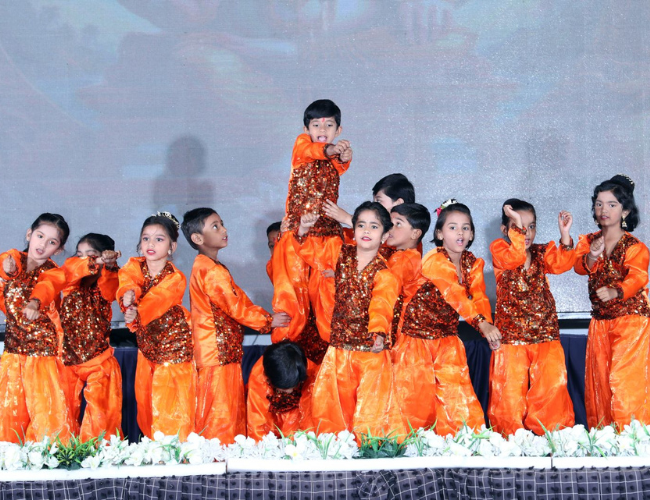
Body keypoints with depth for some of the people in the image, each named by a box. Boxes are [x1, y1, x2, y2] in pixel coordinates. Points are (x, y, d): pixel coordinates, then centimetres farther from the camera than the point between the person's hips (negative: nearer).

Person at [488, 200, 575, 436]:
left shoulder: (542, 253, 10)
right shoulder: (499, 250, 1)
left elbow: (562, 263, -12)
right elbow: (513, 258, -23)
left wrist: (565, 234, -26)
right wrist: (517, 224, -30)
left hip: (545, 332, 3)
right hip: (511, 333, -2)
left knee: (553, 381, -7)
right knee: (510, 389, -1)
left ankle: (549, 433, 5)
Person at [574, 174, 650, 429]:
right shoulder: (589, 242, 9)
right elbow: (579, 267, -7)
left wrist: (614, 292, -42)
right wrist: (592, 257, -29)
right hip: (600, 321, 6)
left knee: (625, 379, -13)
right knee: (599, 379, 8)